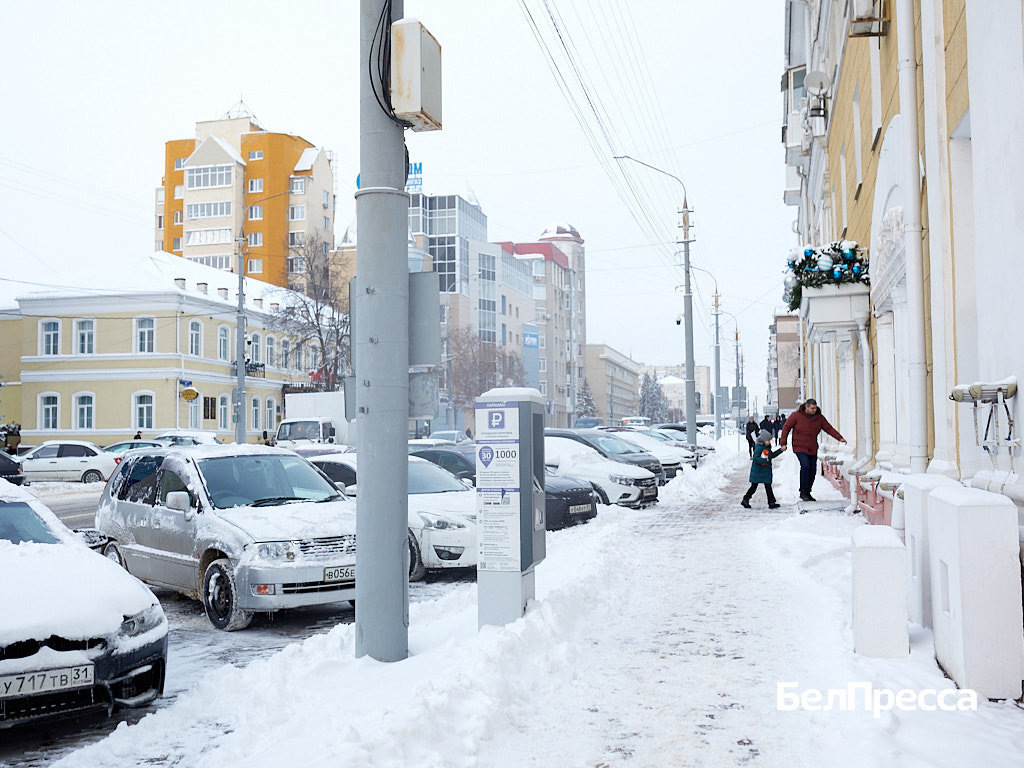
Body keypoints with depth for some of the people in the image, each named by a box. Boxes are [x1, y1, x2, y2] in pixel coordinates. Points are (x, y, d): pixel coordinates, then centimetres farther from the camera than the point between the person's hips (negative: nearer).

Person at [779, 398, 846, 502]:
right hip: (800, 447, -5)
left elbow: (829, 428, 4)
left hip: (812, 449, 5)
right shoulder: (796, 415, -8)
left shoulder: (819, 417, 3)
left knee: (812, 471, 5)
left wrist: (840, 438, -8)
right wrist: (783, 443, -6)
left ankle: (808, 493, 21)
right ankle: (803, 492, -14)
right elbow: (786, 427, -3)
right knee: (805, 466, -23)